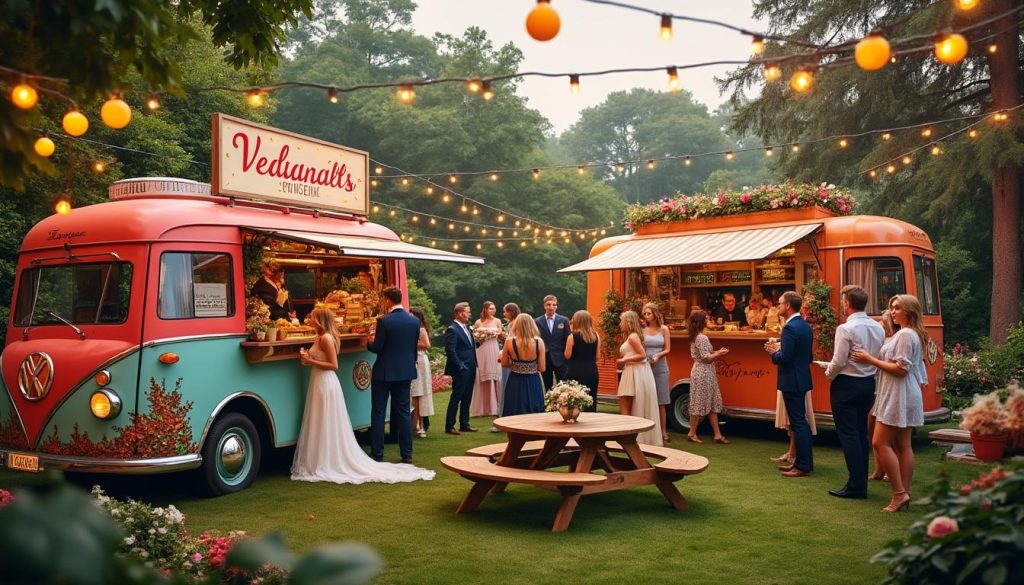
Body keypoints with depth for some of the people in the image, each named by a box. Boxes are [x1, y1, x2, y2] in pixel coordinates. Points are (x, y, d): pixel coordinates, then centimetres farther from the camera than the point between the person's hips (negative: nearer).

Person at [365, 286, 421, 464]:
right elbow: (414, 347, 9)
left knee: (378, 413, 5)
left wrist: (370, 341, 7)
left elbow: (376, 348, -14)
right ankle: (407, 454, 13)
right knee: (403, 412, 11)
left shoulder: (384, 321, -17)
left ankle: (377, 454, 8)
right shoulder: (414, 320, 1)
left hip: (384, 372, -5)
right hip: (405, 372, 5)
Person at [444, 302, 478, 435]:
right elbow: (450, 351, -18)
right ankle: (449, 426, 4)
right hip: (461, 371, -9)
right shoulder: (452, 329, -13)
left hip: (470, 370, 9)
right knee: (456, 398, -3)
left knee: (467, 398, 14)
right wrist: (460, 367, -18)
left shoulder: (466, 327, 14)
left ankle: (464, 424, 22)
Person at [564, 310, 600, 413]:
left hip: (576, 372, -4)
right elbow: (597, 357, 6)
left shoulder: (573, 336, -10)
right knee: (591, 402, 9)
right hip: (592, 372, 4)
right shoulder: (596, 336, 2)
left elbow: (567, 356, -5)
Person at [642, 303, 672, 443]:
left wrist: (658, 355, -15)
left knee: (661, 402, 3)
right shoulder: (642, 329, 3)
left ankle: (663, 432, 7)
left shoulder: (664, 329, 5)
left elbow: (667, 349, 1)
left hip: (660, 367, 1)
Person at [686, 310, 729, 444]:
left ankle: (717, 434, 11)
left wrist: (715, 353, 10)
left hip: (699, 371, 10)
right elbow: (706, 358, -19)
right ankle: (692, 433, 7)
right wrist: (719, 353, -7)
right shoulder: (702, 338, -17)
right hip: (704, 374, -10)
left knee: (712, 404, 9)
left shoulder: (694, 337, 12)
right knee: (700, 403, -1)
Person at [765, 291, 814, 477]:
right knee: (800, 421, 16)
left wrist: (774, 351, -4)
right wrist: (779, 349, 12)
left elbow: (784, 357, -24)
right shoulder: (805, 326, 11)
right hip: (801, 378, 10)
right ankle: (804, 461, 23)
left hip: (792, 381, -10)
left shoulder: (790, 327, -19)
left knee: (798, 423, -4)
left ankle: (802, 466, 1)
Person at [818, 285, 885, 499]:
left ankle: (856, 485, 1)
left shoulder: (846, 329, -18)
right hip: (868, 384, 7)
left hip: (847, 385, -7)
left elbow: (839, 362, -18)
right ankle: (861, 482, 19)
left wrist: (828, 373, 2)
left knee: (848, 435, -1)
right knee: (861, 433, 14)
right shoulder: (878, 328, 5)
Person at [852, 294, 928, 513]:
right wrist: (874, 358, 7)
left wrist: (871, 360, -14)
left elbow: (901, 369, -20)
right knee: (902, 445, 10)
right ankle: (904, 493, 13)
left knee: (880, 442, -9)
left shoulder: (905, 334, -15)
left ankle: (899, 493, -7)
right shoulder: (912, 334, 17)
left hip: (899, 395, -10)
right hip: (905, 395, 10)